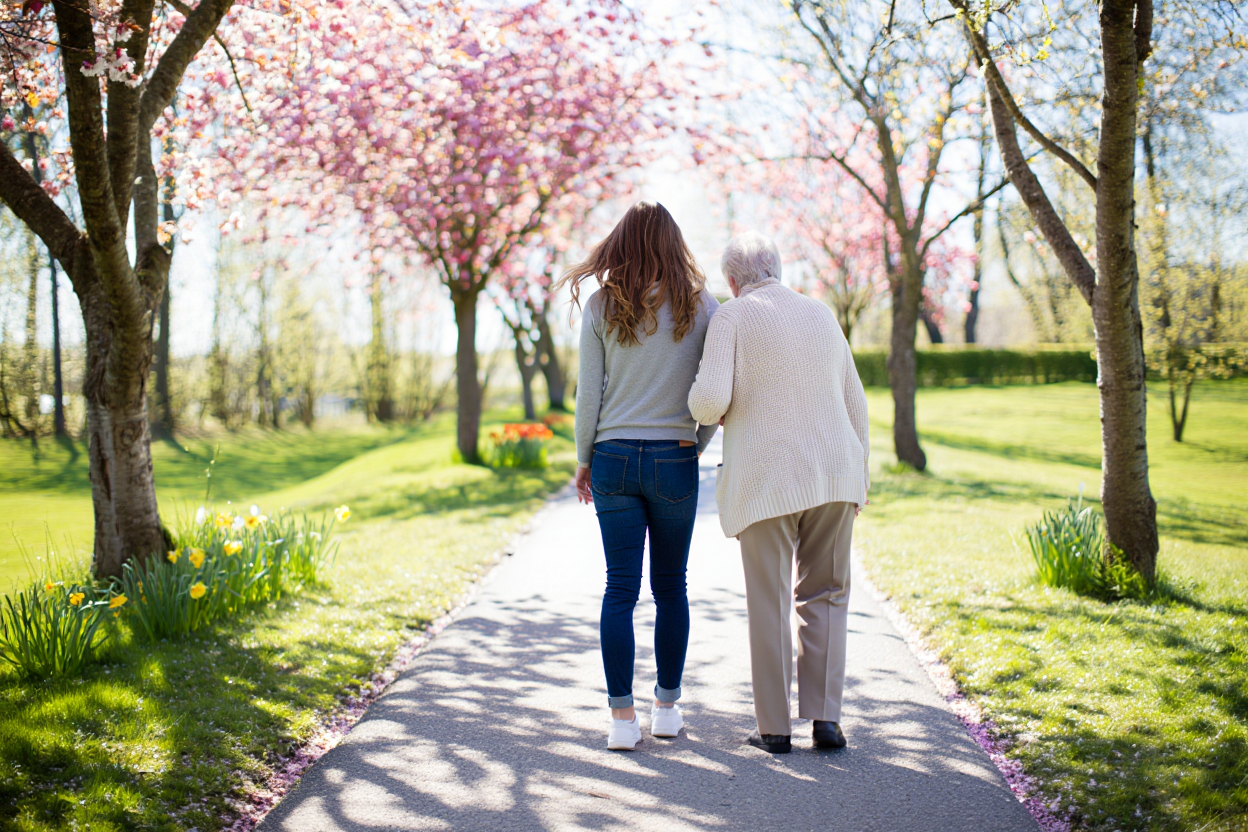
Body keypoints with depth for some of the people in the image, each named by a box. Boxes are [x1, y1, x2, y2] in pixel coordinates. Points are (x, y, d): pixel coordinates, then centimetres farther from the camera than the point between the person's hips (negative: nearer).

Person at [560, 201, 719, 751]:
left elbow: (589, 392, -1)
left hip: (615, 458, 0)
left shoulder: (601, 306, -1)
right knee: (670, 586, 12)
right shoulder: (700, 305, -1)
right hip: (675, 460, 0)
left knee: (620, 588, 3)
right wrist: (699, 444, 11)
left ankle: (622, 717, 2)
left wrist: (583, 459, 9)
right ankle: (667, 706, 20)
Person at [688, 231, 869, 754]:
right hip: (831, 474, 4)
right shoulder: (821, 315, 12)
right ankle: (825, 716, 4)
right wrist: (855, 476, 22)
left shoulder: (731, 317, -2)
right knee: (824, 596, 13)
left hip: (766, 480, -4)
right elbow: (854, 403, 14)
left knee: (770, 604, 5)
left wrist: (701, 410, 10)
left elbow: (711, 400, -15)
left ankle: (775, 727, 10)